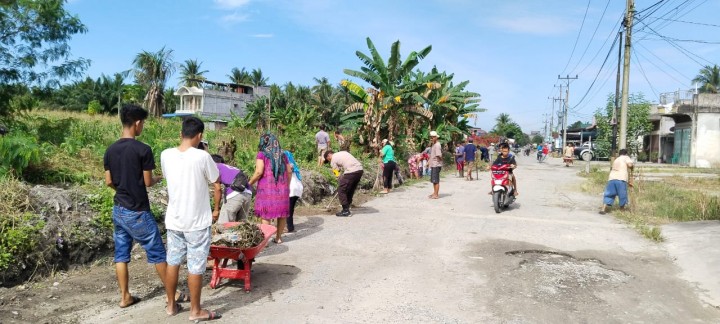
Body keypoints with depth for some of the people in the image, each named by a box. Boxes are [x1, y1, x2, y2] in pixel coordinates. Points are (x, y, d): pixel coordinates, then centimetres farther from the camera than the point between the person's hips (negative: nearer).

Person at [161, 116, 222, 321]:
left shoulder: (166, 155, -3)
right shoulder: (202, 157, -16)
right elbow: (217, 185, -8)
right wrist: (216, 210, 4)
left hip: (173, 219, 5)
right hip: (197, 221, -5)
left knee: (172, 262, 16)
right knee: (195, 267, 4)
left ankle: (171, 305, 29)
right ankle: (195, 311, 15)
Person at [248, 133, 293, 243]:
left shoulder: (262, 154, -3)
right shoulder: (282, 155, 11)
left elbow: (259, 172, -13)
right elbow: (289, 172, 10)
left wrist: (249, 183, 0)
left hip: (267, 188, -4)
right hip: (282, 188, 4)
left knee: (265, 215, 2)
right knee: (282, 213, 14)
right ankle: (278, 237, 23)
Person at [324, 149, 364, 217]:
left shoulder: (333, 160, 6)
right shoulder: (342, 153, 28)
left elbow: (337, 174, 5)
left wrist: (340, 183, 16)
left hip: (351, 171, -8)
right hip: (360, 169, 8)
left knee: (341, 190, 2)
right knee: (350, 190, 21)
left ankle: (346, 211, 3)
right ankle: (347, 208, 27)